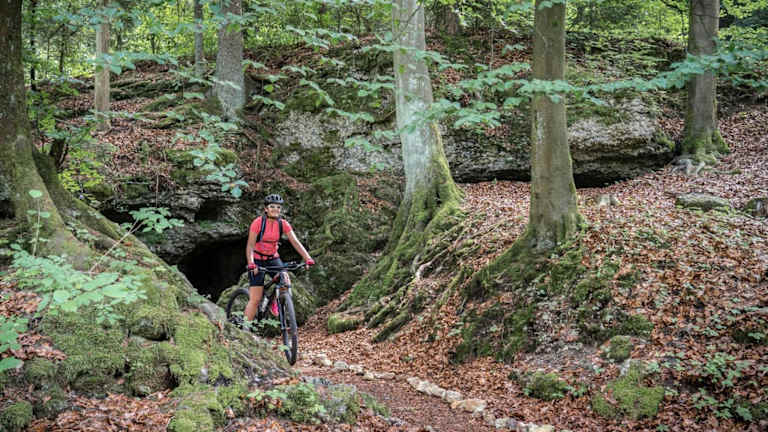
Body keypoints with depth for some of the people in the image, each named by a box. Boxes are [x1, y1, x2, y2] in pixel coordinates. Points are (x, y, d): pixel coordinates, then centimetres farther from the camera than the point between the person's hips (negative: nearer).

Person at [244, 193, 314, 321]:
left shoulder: (283, 224, -7)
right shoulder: (258, 222, -18)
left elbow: (295, 242, -12)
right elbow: (250, 245, -23)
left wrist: (308, 258, -25)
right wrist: (251, 264, -37)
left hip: (273, 258, 4)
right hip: (258, 260, -4)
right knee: (256, 299, -9)